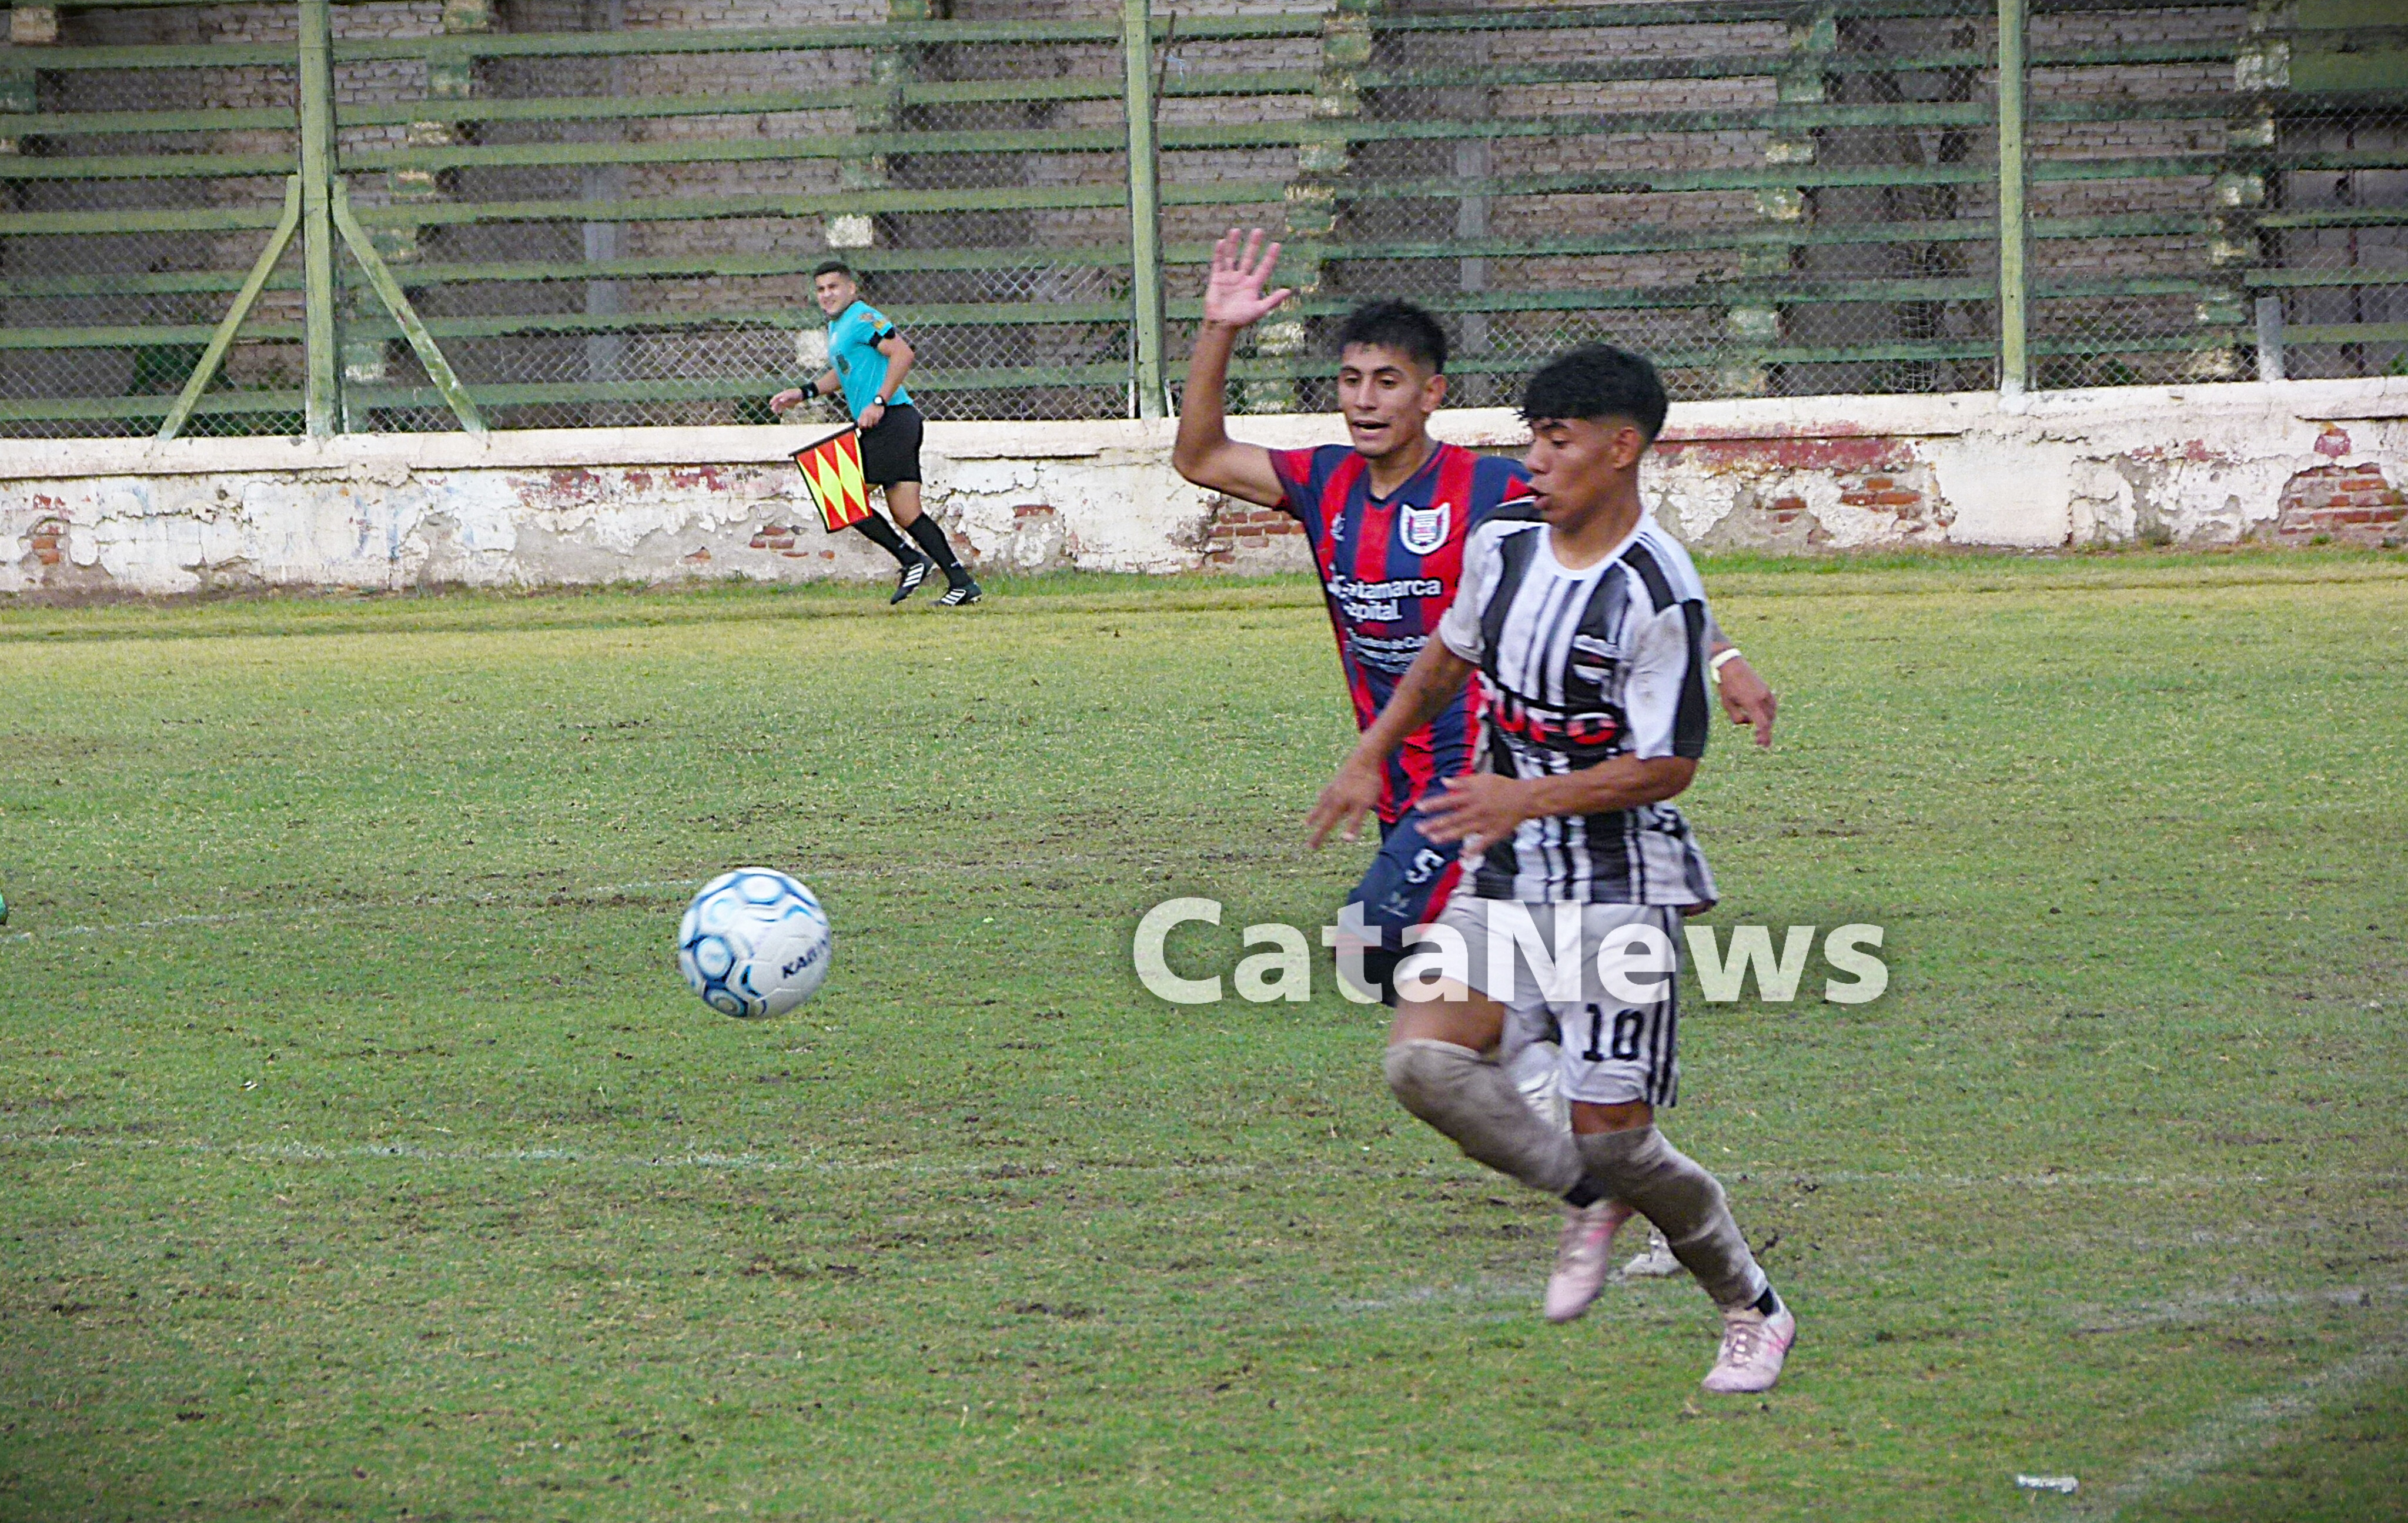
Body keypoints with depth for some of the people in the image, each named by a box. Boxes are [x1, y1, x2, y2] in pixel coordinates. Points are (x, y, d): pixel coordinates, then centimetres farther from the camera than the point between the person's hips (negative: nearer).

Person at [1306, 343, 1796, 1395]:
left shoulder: (1658, 594, -17)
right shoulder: (1503, 551, 5)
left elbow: (1668, 765, -16)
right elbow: (1449, 657, 24)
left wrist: (1531, 798, -25)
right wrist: (1369, 759, 21)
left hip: (1618, 885, -6)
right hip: (1505, 880, 6)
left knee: (1611, 1132, -4)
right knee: (1422, 1058, -15)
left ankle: (1753, 1314, 20)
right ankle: (1588, 1201, 11)